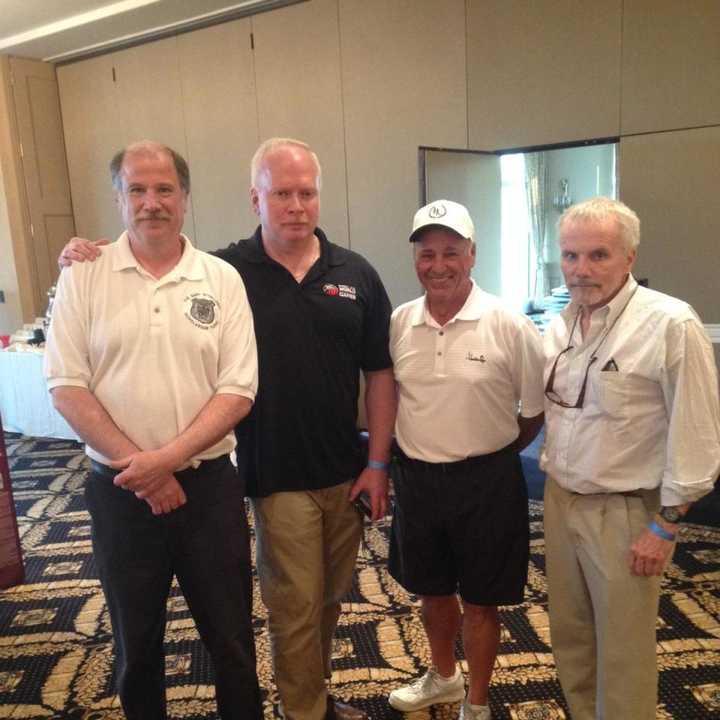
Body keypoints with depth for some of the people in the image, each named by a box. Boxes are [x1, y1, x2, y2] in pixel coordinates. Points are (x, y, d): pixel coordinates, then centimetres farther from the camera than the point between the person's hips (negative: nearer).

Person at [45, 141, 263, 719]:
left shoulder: (222, 279, -3)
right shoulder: (83, 277, -2)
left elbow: (238, 390, -8)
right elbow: (66, 386, -6)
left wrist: (166, 459, -17)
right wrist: (137, 465, -12)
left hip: (209, 482, 0)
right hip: (119, 487, 1)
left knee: (230, 633, 14)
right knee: (135, 636, 19)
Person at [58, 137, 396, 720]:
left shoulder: (355, 274, 0)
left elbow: (380, 372, 2)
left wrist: (378, 463, -1)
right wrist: (85, 264, -16)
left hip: (346, 473, 4)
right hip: (277, 476, -3)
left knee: (331, 596, 20)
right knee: (296, 607, 8)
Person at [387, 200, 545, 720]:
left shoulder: (509, 327, -13)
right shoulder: (398, 324, -2)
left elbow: (537, 409, -4)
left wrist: (492, 455, 4)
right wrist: (386, 466, 8)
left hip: (485, 482, -4)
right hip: (416, 478, 4)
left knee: (479, 601, 13)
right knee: (431, 589, 22)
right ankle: (443, 678, 50)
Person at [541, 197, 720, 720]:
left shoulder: (671, 324, -17)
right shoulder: (561, 324, 4)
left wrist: (666, 524, -13)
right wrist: (552, 473, 11)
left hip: (624, 511, -6)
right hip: (560, 500, 6)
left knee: (623, 653, 9)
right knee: (569, 637, 20)